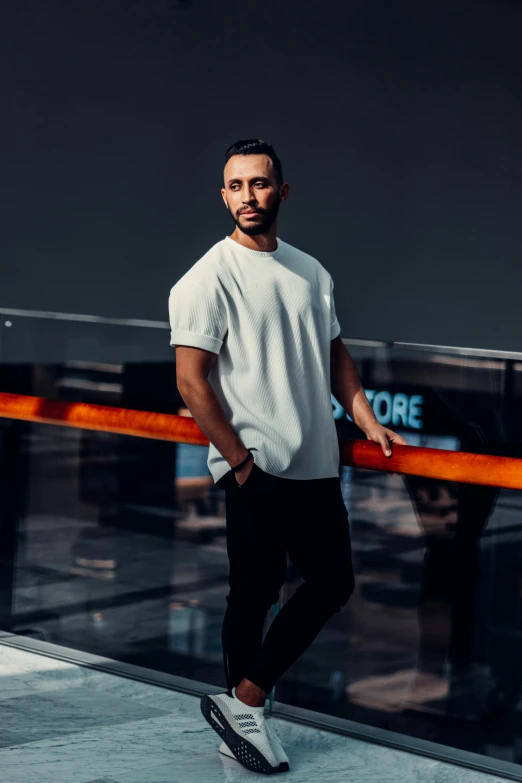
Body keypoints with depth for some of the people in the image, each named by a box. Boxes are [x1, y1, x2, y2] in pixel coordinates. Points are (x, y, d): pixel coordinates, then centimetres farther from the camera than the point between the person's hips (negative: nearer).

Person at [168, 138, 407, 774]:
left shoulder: (310, 271, 12)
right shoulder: (210, 277, -8)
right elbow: (191, 380, -12)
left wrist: (368, 423, 8)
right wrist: (241, 463, -14)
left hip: (318, 465, 7)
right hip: (259, 472, -7)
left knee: (332, 583, 9)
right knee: (254, 596, 0)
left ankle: (242, 704, 17)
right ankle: (242, 714, 17)